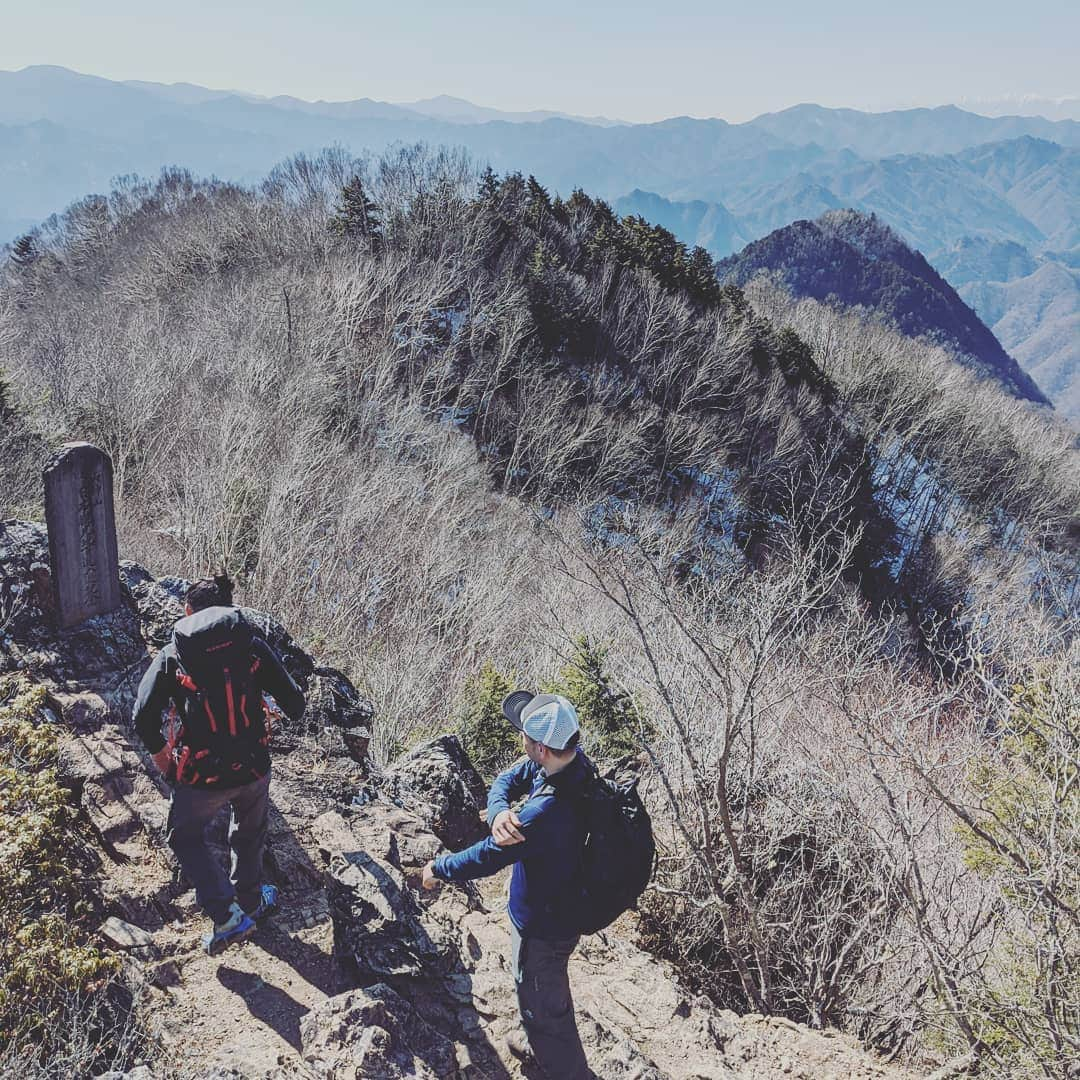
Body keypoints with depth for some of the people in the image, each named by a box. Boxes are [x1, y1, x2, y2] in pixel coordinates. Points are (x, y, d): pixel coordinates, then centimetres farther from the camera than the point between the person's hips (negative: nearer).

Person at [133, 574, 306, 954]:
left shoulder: (172, 655, -2)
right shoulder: (252, 646, -1)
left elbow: (143, 719, -10)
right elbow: (294, 704, -4)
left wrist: (160, 755, 8)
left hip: (200, 776, -1)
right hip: (253, 769, 2)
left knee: (185, 839, 25)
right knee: (249, 836, 28)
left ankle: (226, 917, 15)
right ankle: (250, 902, 49)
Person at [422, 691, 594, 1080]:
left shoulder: (546, 813, -41)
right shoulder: (575, 760, -17)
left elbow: (486, 858, -25)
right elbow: (507, 781, -8)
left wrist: (438, 869, -6)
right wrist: (499, 812, -32)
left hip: (543, 927, -9)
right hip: (565, 906, 9)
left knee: (543, 1005, 14)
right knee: (545, 991, 33)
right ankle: (540, 1045, 58)